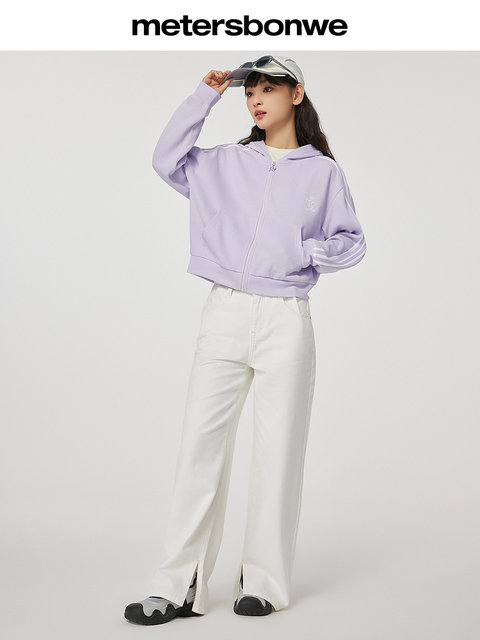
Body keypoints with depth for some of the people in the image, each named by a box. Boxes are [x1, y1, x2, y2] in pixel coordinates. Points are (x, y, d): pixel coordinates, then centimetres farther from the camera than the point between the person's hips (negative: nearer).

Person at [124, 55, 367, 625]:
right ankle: (179, 587, -1)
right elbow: (167, 160, 5)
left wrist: (311, 251, -9)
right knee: (200, 444, -4)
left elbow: (352, 241, 10)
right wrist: (205, 95, 6)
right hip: (224, 315, 2)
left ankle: (264, 582, 12)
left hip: (286, 322, -2)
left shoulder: (323, 172, 8)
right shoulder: (226, 163, 14)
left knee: (278, 450, 1)